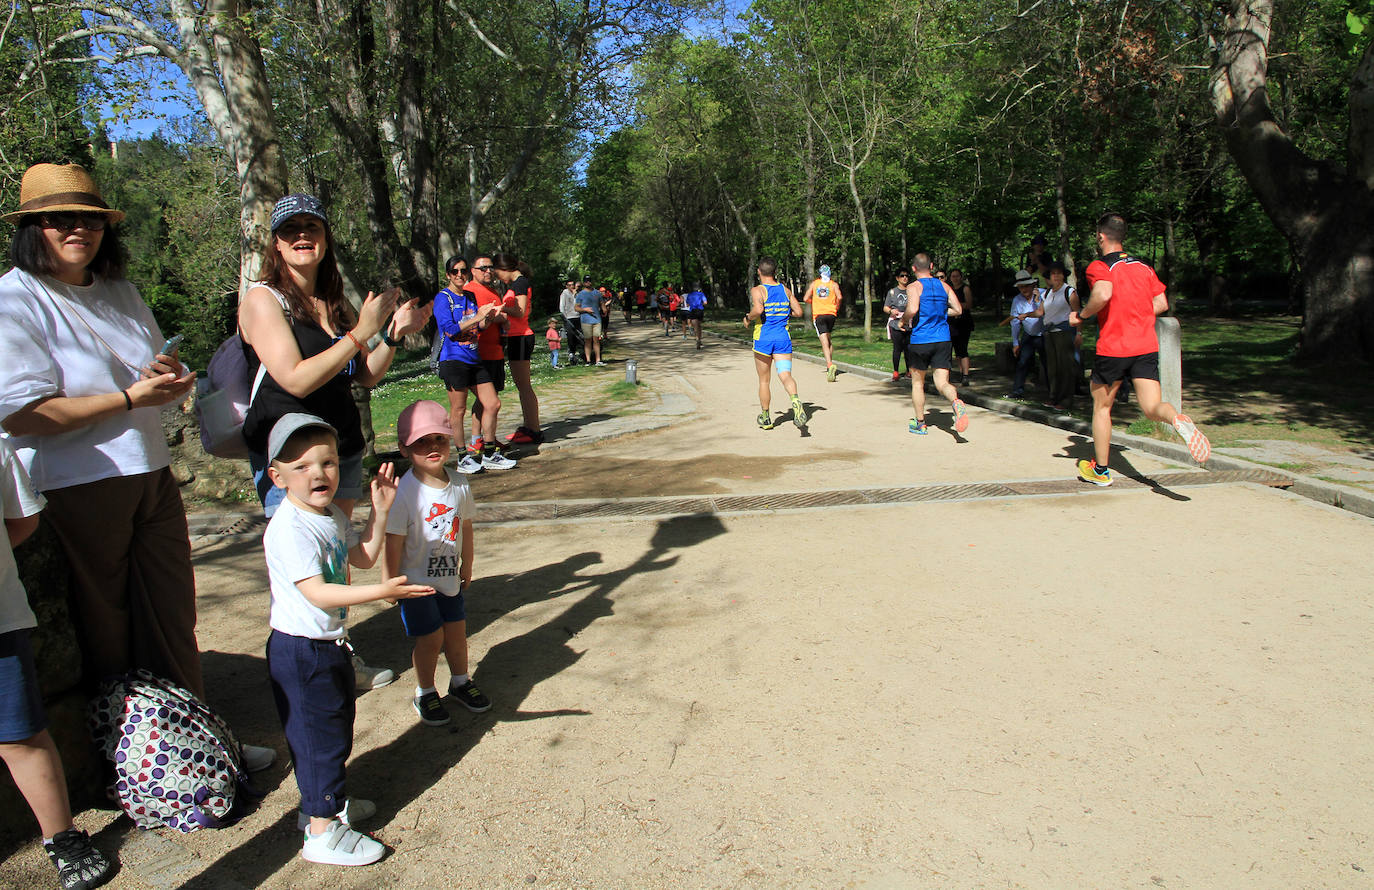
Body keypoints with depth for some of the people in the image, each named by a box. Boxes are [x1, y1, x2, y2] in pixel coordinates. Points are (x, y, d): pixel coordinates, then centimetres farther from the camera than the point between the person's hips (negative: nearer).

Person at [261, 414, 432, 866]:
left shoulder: (331, 515, 5)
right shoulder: (289, 529, -26)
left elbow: (363, 557, 16)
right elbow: (316, 592, -32)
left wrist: (379, 510, 5)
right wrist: (382, 591, -38)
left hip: (329, 645, 9)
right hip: (300, 653, -9)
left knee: (338, 730, 23)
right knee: (321, 738, 1)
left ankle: (331, 802, 42)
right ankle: (321, 832, 15)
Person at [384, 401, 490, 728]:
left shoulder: (459, 485, -6)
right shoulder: (403, 492, -23)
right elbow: (392, 542, -20)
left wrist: (466, 565, 17)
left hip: (449, 576, 5)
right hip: (416, 579, -5)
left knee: (456, 630, 14)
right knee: (430, 637, 1)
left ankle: (460, 682, 38)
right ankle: (425, 693, 25)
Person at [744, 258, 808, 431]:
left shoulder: (757, 290, -7)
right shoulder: (785, 290, 8)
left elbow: (758, 309, -25)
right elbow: (798, 312, 7)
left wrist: (748, 318, -6)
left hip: (763, 338, -2)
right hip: (783, 338, 2)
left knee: (764, 380, 11)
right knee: (786, 376, -7)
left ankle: (765, 418, 22)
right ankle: (795, 400, -38)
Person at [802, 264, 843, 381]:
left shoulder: (814, 283, 9)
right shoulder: (834, 284, 6)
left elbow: (805, 298, 4)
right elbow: (839, 297, -10)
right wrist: (837, 308, 6)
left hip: (818, 314, -2)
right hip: (831, 314, 2)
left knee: (824, 341, -12)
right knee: (827, 339, 22)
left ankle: (830, 365, -31)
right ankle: (829, 363, 24)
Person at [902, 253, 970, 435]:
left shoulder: (914, 287, -7)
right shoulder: (943, 286, 8)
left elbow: (912, 309, -24)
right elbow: (958, 309, 6)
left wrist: (904, 319, -3)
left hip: (920, 341, -3)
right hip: (943, 340, 3)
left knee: (917, 383, 14)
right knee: (942, 383, 2)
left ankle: (920, 423, 20)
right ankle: (956, 402, -31)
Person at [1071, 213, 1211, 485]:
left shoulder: (1099, 266, -5)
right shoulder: (1144, 266, 14)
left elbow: (1103, 294, -26)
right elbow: (1161, 303, 13)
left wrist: (1081, 315, -10)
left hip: (1112, 349, -4)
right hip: (1147, 346, 4)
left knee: (1101, 406, 13)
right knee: (1152, 407, 1)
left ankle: (1100, 470, 22)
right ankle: (1177, 419, -36)